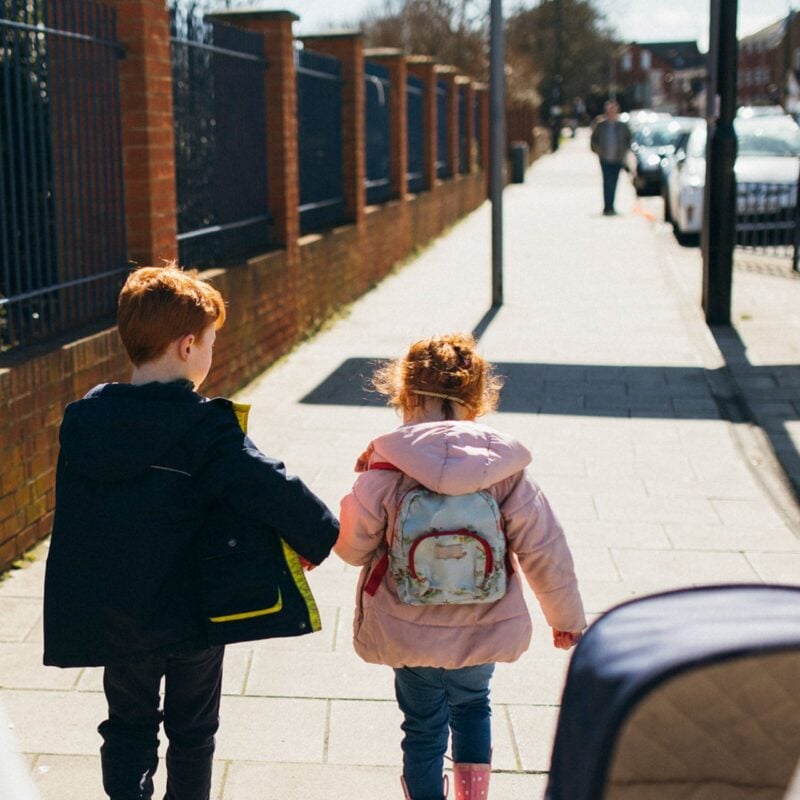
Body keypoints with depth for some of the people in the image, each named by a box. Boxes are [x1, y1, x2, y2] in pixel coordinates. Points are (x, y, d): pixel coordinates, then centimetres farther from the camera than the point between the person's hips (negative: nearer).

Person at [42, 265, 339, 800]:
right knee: (192, 728, 18)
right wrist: (322, 537, -6)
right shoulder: (207, 429, -20)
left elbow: (75, 523, -1)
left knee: (129, 726, 18)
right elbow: (272, 490, -23)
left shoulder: (84, 421, -6)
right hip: (194, 611, -3)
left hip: (114, 616, 3)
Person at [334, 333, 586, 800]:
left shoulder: (384, 471, -18)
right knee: (472, 706, 30)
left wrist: (360, 490, 11)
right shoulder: (504, 471, -13)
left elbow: (353, 547, -7)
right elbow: (544, 550, -6)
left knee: (424, 726, 18)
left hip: (410, 634, -2)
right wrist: (567, 617, 8)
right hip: (483, 632, 2)